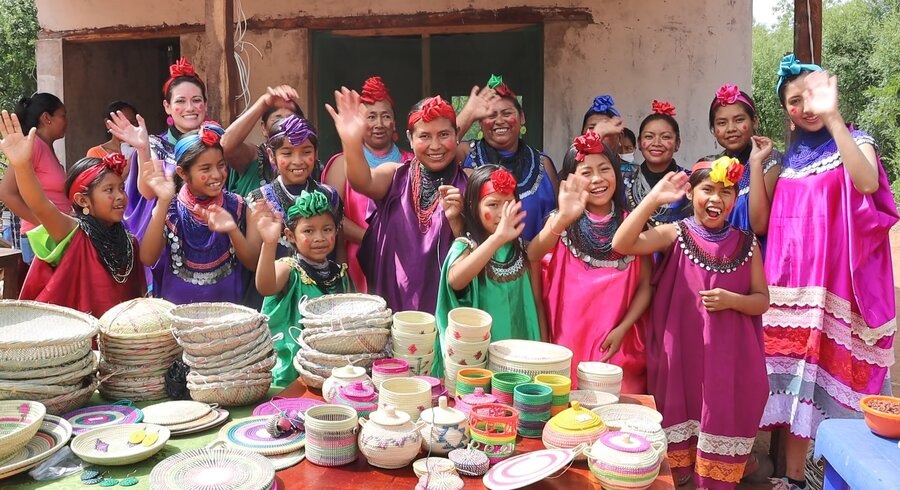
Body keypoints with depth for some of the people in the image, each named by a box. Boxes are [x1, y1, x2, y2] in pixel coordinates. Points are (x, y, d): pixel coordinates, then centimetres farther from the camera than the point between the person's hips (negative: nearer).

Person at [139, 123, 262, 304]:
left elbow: (253, 263, -2)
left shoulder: (237, 207, 1)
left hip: (226, 304, 1)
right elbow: (148, 259, -12)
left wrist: (233, 231, -18)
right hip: (176, 306, -1)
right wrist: (163, 202, -18)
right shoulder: (170, 210, 1)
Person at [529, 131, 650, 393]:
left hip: (618, 345, 1)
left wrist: (622, 329, -10)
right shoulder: (561, 221, -1)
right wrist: (562, 220, -37)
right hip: (567, 341, 0)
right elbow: (532, 257, -21)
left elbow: (645, 286, 3)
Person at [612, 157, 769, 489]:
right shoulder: (675, 234, -2)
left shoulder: (746, 244, 4)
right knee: (680, 413, 5)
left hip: (727, 358, 2)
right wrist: (654, 198, -20)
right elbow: (622, 244, -18)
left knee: (720, 418, 4)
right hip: (680, 353, -1)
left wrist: (732, 300, -14)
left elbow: (762, 300, 8)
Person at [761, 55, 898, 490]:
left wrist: (832, 116, -29)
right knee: (795, 381, 7)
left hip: (838, 286, -4)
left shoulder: (854, 142, 0)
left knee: (833, 374, -4)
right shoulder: (789, 157, 14)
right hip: (794, 284, 4)